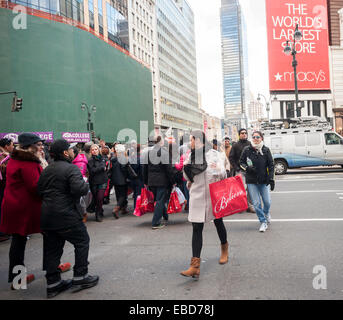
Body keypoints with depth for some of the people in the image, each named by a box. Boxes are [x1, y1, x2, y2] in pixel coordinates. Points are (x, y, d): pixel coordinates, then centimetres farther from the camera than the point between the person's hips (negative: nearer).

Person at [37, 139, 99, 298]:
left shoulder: (47, 170, 12)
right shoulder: (71, 169, -13)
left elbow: (39, 190, 16)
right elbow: (79, 189, -24)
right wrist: (86, 184, -5)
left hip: (46, 215, 8)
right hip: (66, 216, -8)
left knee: (52, 249, 13)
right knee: (82, 241, 9)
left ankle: (52, 283, 20)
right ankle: (80, 277, 12)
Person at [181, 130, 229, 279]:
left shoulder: (214, 154, -6)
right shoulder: (191, 156, 6)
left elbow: (223, 174, -5)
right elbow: (187, 177, 13)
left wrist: (218, 171, -28)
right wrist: (186, 169, -8)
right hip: (197, 197, 2)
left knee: (218, 222, 17)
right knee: (196, 229, -4)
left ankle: (224, 249, 45)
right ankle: (195, 266, -6)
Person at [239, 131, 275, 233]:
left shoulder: (266, 150, 0)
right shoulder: (247, 150, -1)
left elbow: (271, 165, 2)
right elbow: (241, 162, 8)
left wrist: (271, 178, -6)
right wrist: (247, 168, -12)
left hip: (264, 181, 0)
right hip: (251, 182, 0)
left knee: (267, 202, 5)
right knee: (256, 203, 0)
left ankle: (266, 213, 39)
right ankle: (263, 222, 16)